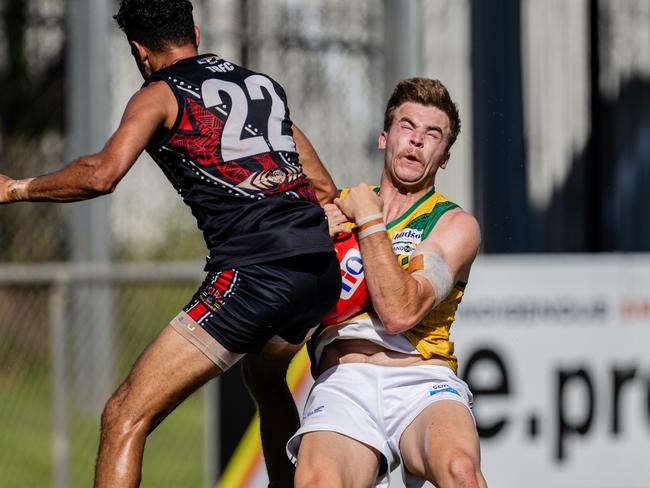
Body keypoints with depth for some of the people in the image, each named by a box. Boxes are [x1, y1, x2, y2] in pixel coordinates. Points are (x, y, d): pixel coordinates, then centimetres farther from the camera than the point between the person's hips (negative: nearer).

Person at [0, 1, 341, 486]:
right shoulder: (264, 84, 24)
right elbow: (326, 189, 28)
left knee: (126, 416, -8)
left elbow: (101, 175, -10)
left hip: (253, 277, -7)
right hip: (324, 270, 7)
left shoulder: (160, 95, 6)